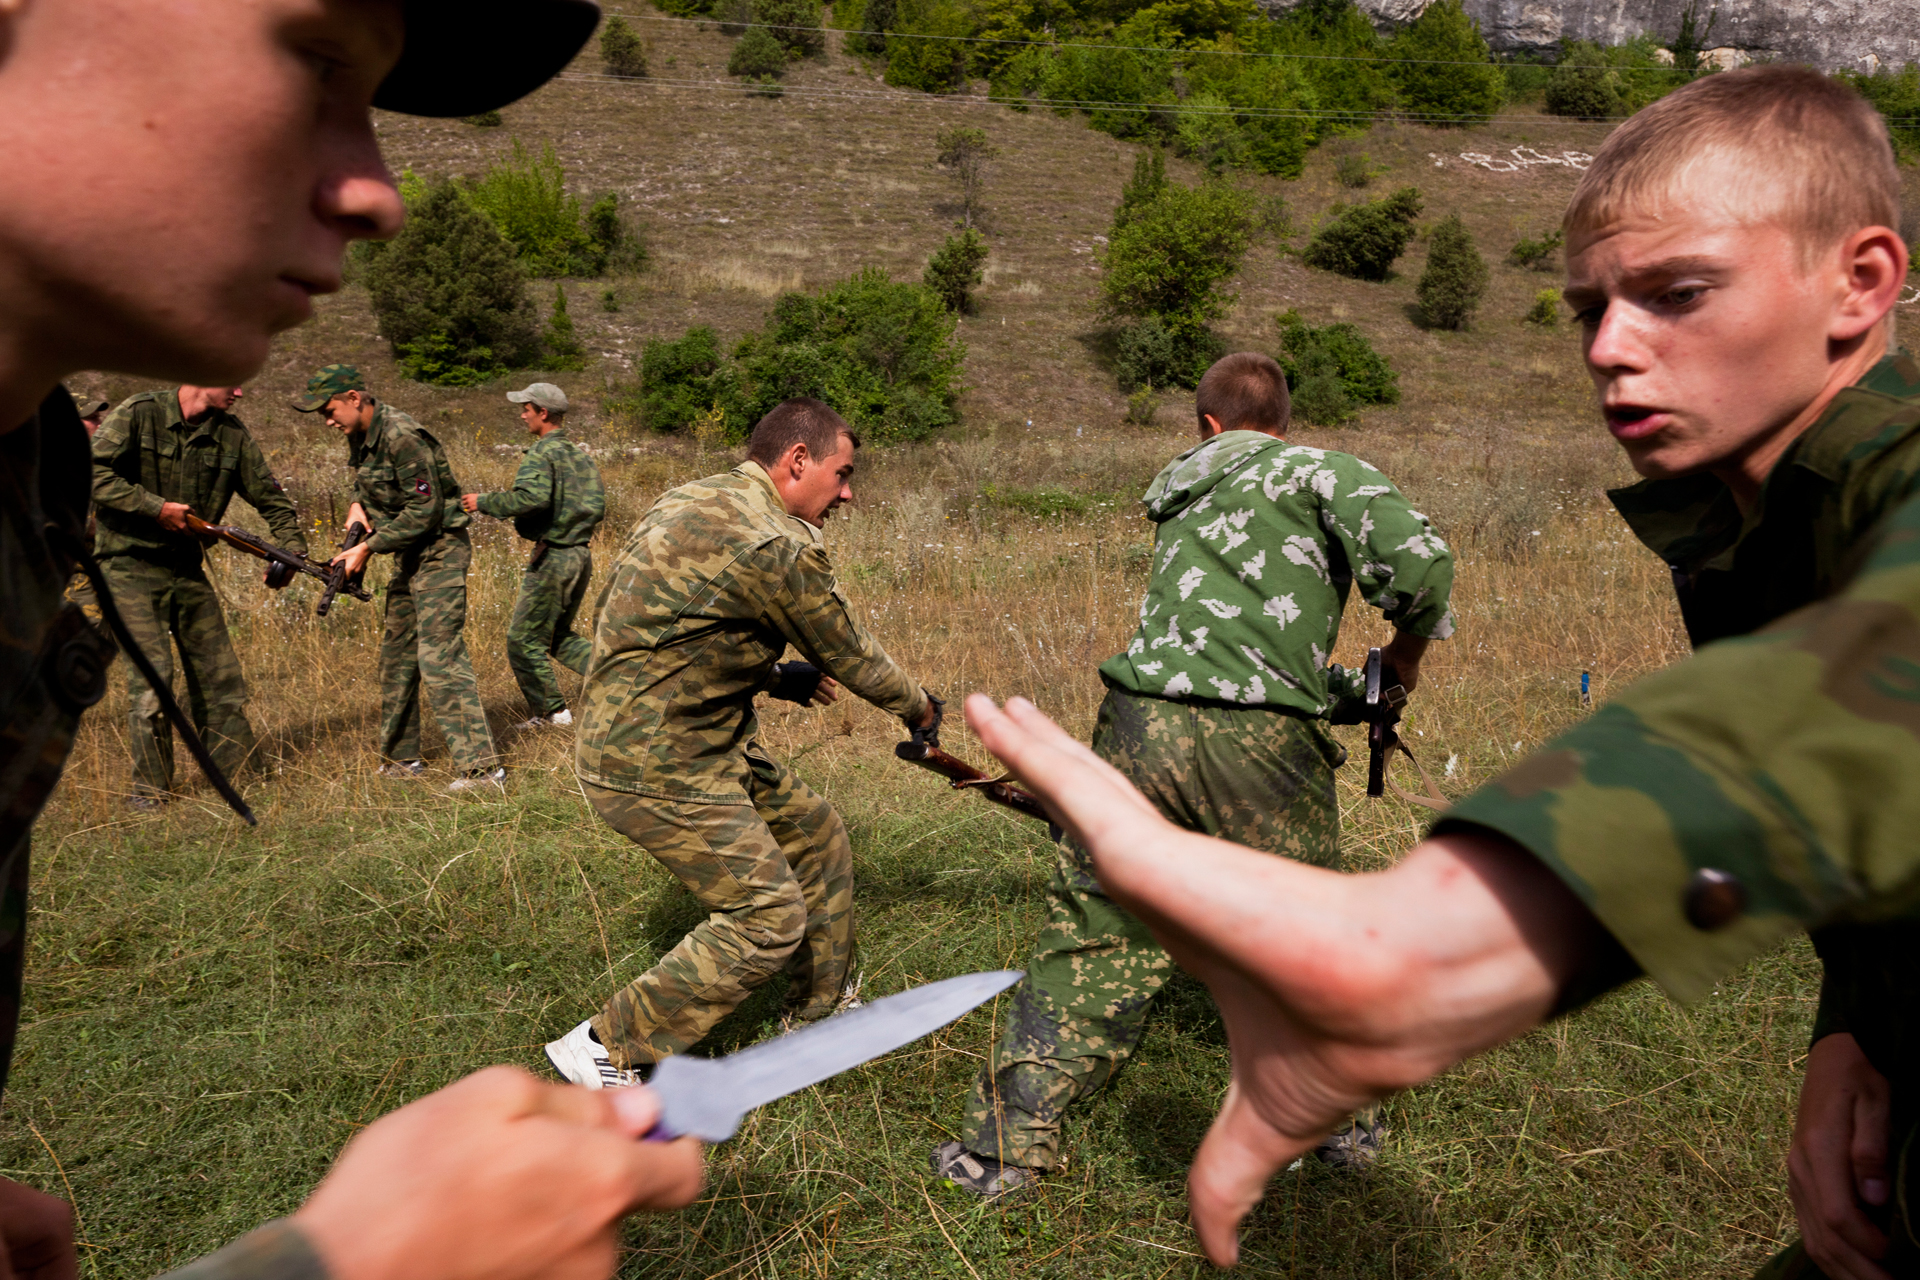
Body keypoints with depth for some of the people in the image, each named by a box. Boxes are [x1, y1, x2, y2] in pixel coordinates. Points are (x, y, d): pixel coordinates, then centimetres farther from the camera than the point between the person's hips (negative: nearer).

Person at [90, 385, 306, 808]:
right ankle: (150, 789, 1)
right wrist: (156, 508, -20)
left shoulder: (232, 435, 4)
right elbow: (91, 473, -16)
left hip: (187, 567, 5)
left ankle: (238, 774, 18)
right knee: (152, 670, -12)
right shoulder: (139, 413, -10)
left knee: (220, 673, 6)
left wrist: (292, 550, -5)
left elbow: (270, 497, 8)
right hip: (131, 566, -5)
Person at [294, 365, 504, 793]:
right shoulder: (359, 437, 8)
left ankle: (481, 766, -15)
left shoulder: (402, 437, -21)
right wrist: (357, 505, 3)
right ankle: (400, 759, 25)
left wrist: (369, 548, -20)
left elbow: (425, 510, -23)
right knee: (396, 654, 14)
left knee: (439, 657, -15)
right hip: (410, 554, 10)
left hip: (439, 551, -10)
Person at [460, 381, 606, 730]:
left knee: (524, 640, 4)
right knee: (559, 637, 21)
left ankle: (550, 712, 8)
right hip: (581, 555, 9)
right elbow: (598, 507, 13)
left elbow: (532, 497, -29)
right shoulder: (581, 455, 12)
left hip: (552, 557, -9)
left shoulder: (542, 454, -13)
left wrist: (485, 502, -18)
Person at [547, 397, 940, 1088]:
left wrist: (778, 679, 15)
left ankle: (822, 1009, 33)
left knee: (817, 837, 17)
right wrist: (920, 708, 10)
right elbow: (850, 655, -8)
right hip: (656, 769, -10)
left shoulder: (694, 500, 8)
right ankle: (607, 1051, 7)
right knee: (770, 917, -4)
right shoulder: (779, 547, -21)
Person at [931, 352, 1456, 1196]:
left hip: (1141, 718, 4)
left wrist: (1355, 690, 31)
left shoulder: (1185, 499, 26)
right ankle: (1343, 1121, 35)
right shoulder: (1321, 472, 10)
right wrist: (1407, 650, 10)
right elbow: (1419, 556, -8)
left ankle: (1005, 1147, 17)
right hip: (1258, 742, -3)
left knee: (1093, 937, 11)